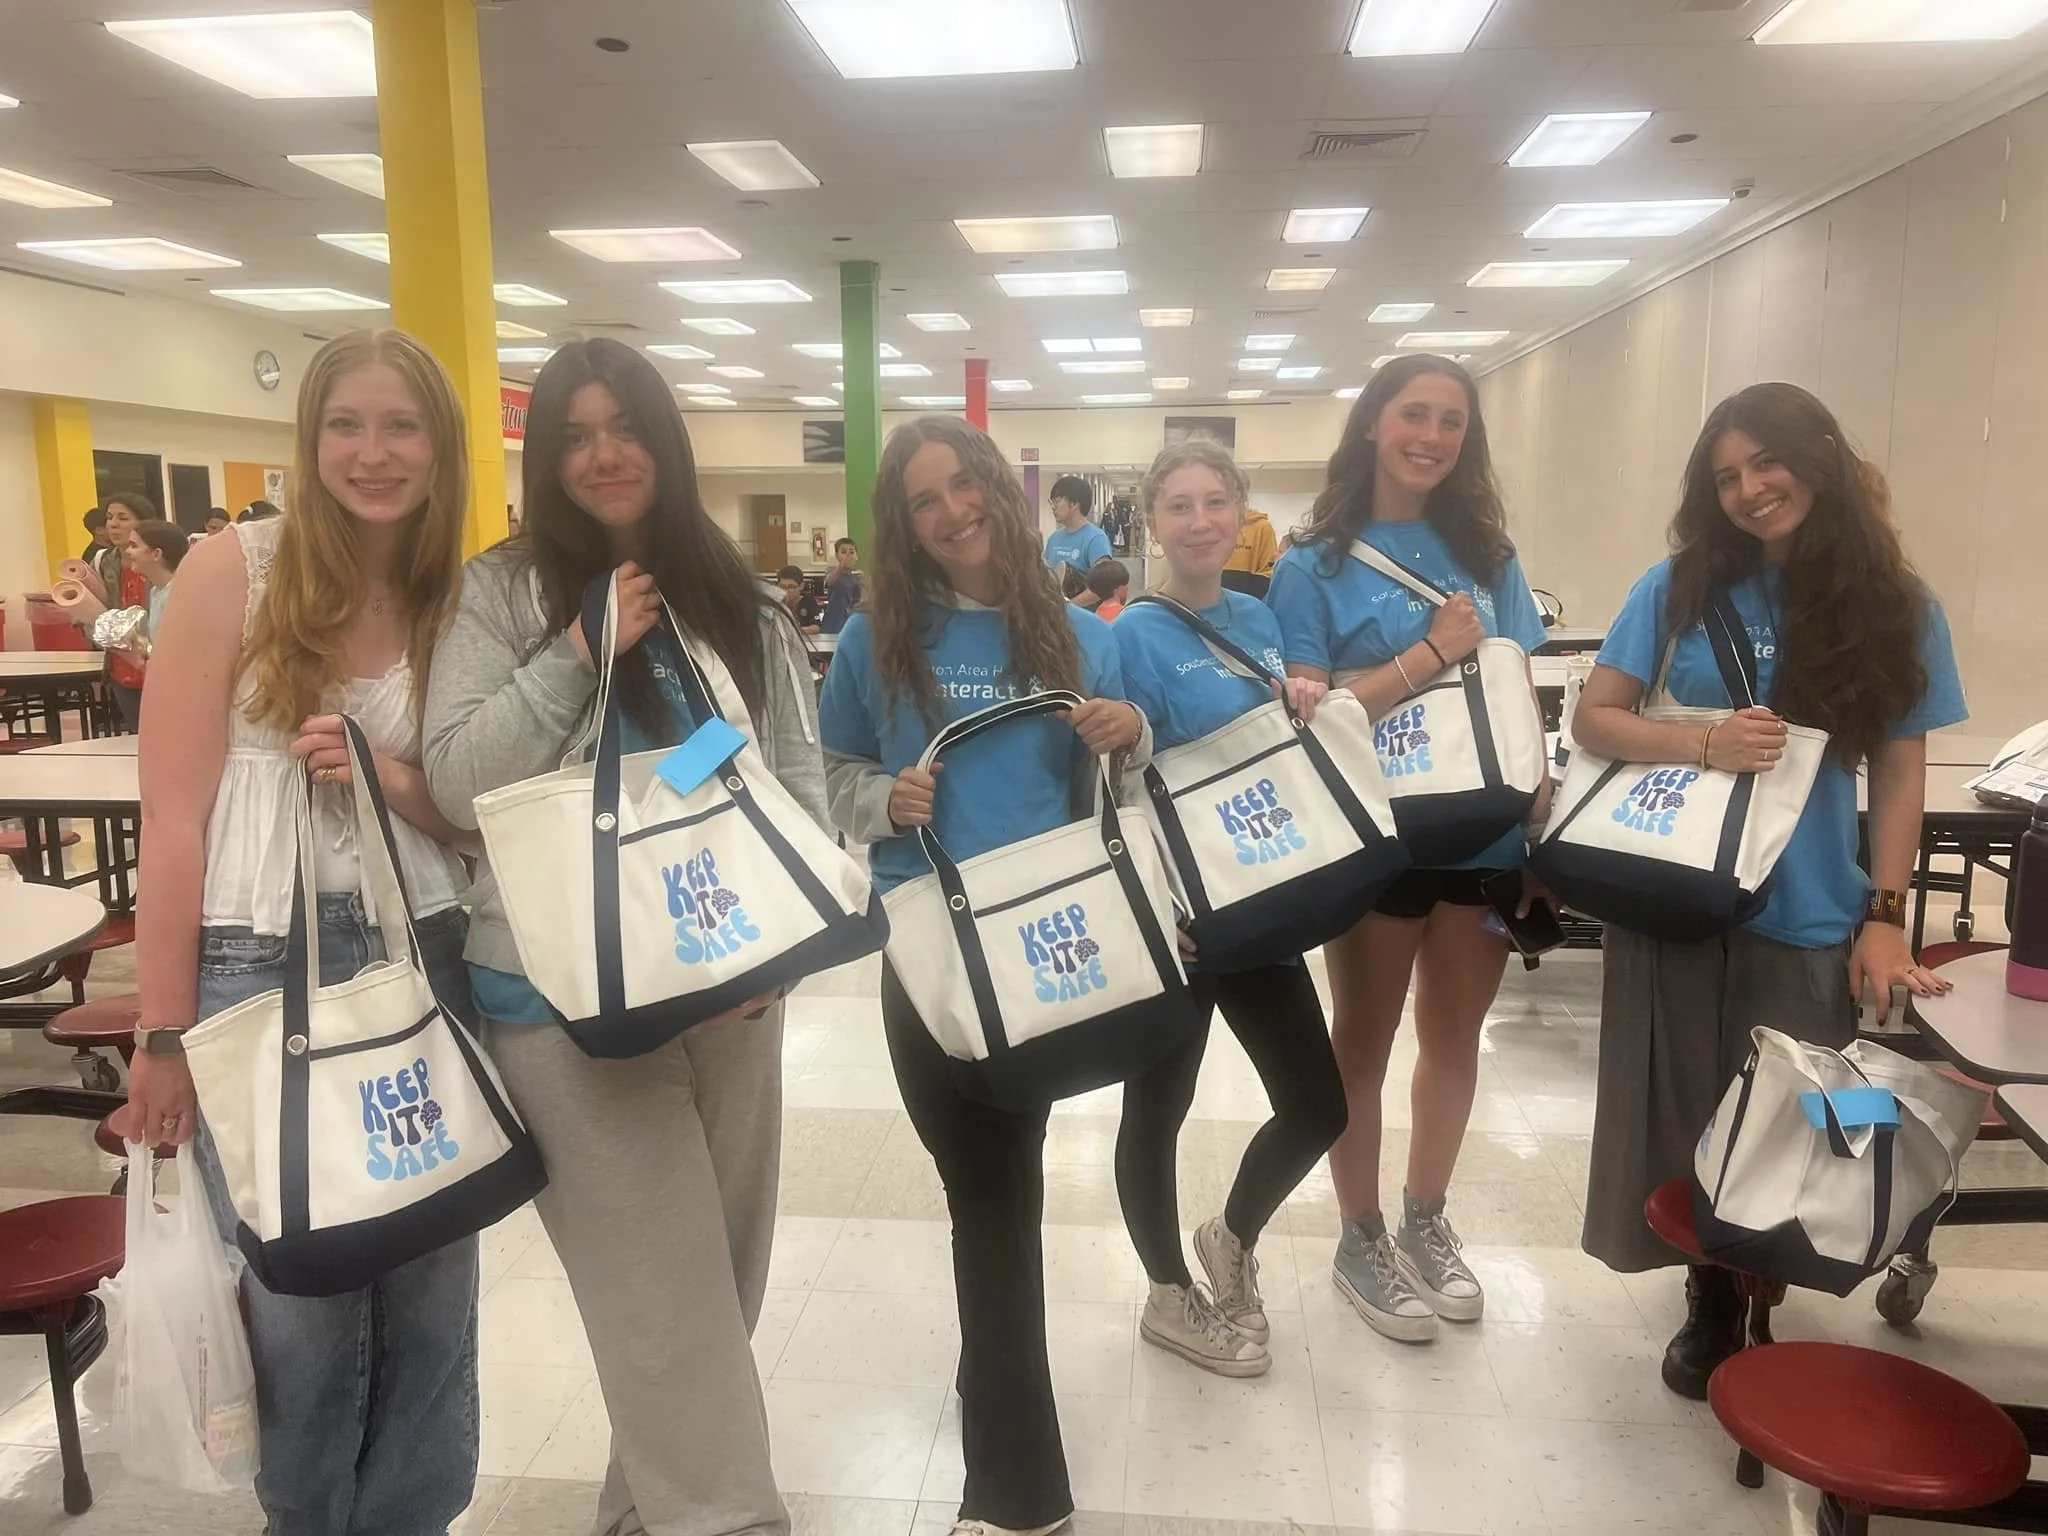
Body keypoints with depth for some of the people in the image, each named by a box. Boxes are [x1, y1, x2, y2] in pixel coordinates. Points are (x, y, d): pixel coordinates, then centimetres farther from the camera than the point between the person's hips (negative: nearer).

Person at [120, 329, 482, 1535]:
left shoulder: (462, 604, 6)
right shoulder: (236, 568, -5)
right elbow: (175, 818, -7)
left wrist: (390, 781, -13)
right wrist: (164, 1037, -7)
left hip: (421, 969, 3)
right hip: (260, 975, -3)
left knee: (428, 1295, 12)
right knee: (302, 1306, 9)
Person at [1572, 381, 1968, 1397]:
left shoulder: (1895, 606, 1)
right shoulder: (1681, 586, -1)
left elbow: (1901, 773, 2)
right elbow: (1591, 719, -3)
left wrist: (1884, 917, -6)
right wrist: (1706, 745, -20)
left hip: (1810, 920, 0)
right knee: (1685, 1120, 10)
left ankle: (1755, 1304, 31)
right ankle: (1713, 1307, 31)